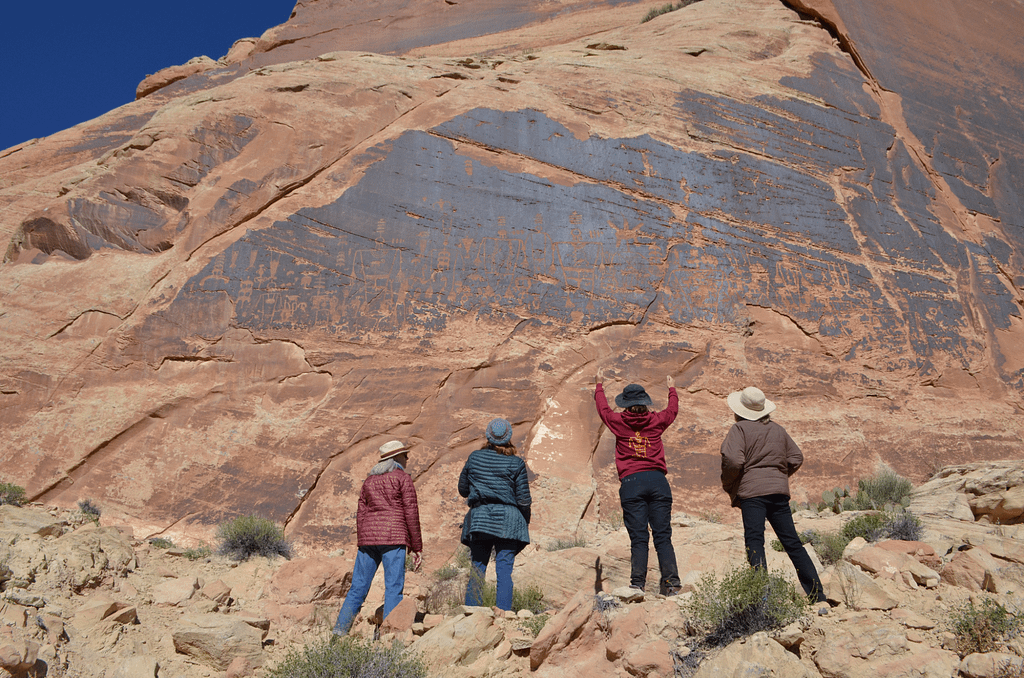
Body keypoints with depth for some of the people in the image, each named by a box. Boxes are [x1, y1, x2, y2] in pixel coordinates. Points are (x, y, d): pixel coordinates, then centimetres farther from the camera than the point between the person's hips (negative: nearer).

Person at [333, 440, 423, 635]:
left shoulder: (369, 480, 19)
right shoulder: (402, 478, 2)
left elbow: (360, 515, 16)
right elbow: (411, 513, -3)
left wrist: (362, 547, 20)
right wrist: (417, 548, 0)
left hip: (368, 537, 6)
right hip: (392, 537, -6)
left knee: (358, 587, 10)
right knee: (394, 588, -4)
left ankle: (339, 630, 6)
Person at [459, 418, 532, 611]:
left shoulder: (474, 457, 5)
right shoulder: (516, 463, -3)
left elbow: (463, 490, 14)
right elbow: (523, 500, -2)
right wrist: (526, 522, 13)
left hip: (479, 519, 2)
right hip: (508, 522, -2)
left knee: (477, 570, 7)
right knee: (505, 570, -1)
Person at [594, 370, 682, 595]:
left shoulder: (619, 422, 8)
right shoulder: (656, 421, 11)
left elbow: (603, 408, 30)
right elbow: (672, 409, 34)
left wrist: (599, 385, 48)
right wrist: (671, 388, 53)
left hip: (631, 483, -1)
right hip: (657, 480, 1)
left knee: (638, 538, -2)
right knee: (663, 536, 2)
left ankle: (638, 585, -8)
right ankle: (671, 581, -6)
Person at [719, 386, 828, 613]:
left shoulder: (740, 428, -2)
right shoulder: (778, 429, 16)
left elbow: (733, 460, -14)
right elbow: (796, 457, 14)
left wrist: (728, 485, 1)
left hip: (751, 492, -6)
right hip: (779, 491, 6)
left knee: (754, 542, -8)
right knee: (792, 542, 9)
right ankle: (819, 598, 10)